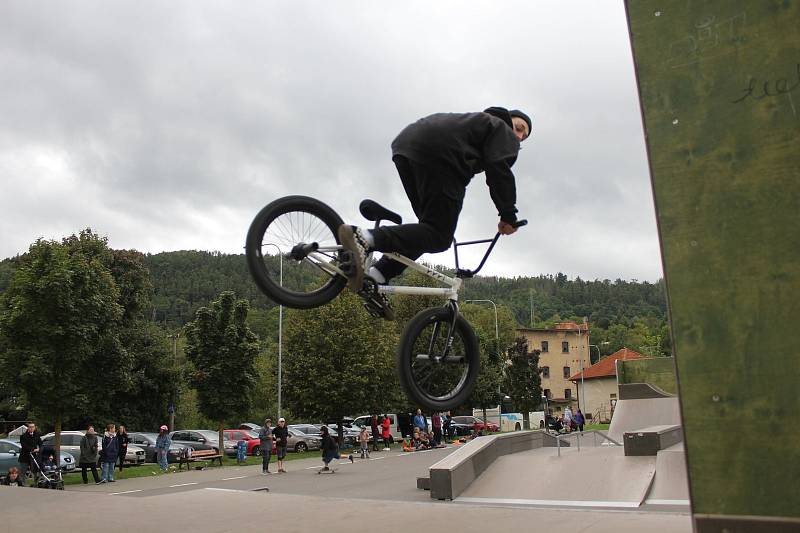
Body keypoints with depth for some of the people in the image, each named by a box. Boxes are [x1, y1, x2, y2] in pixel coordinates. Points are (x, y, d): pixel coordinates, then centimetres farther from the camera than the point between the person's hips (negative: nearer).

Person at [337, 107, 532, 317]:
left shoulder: (476, 122, 42)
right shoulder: (502, 130, 19)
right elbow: (500, 171, -1)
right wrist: (508, 216, 0)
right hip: (437, 154, -8)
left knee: (430, 226, 14)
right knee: (439, 237, -10)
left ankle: (375, 277, -2)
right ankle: (365, 238, -32)